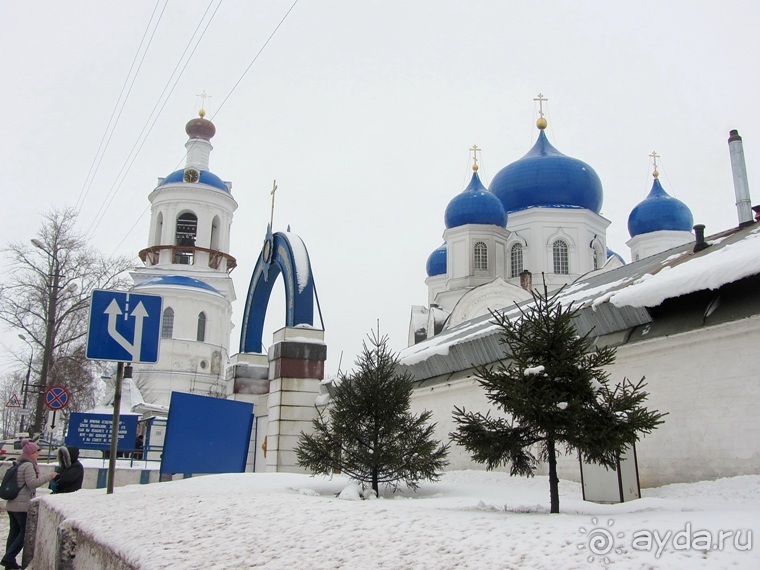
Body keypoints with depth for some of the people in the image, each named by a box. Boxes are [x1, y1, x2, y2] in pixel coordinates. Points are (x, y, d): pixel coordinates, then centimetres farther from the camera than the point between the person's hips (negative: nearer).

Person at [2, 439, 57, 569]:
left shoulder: (18, 465, 15)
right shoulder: (28, 465, -13)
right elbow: (32, 483, -20)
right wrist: (48, 477, -16)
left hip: (11, 505, 9)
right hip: (23, 505, -9)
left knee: (14, 532, 11)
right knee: (26, 532, -1)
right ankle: (8, 558, -6)